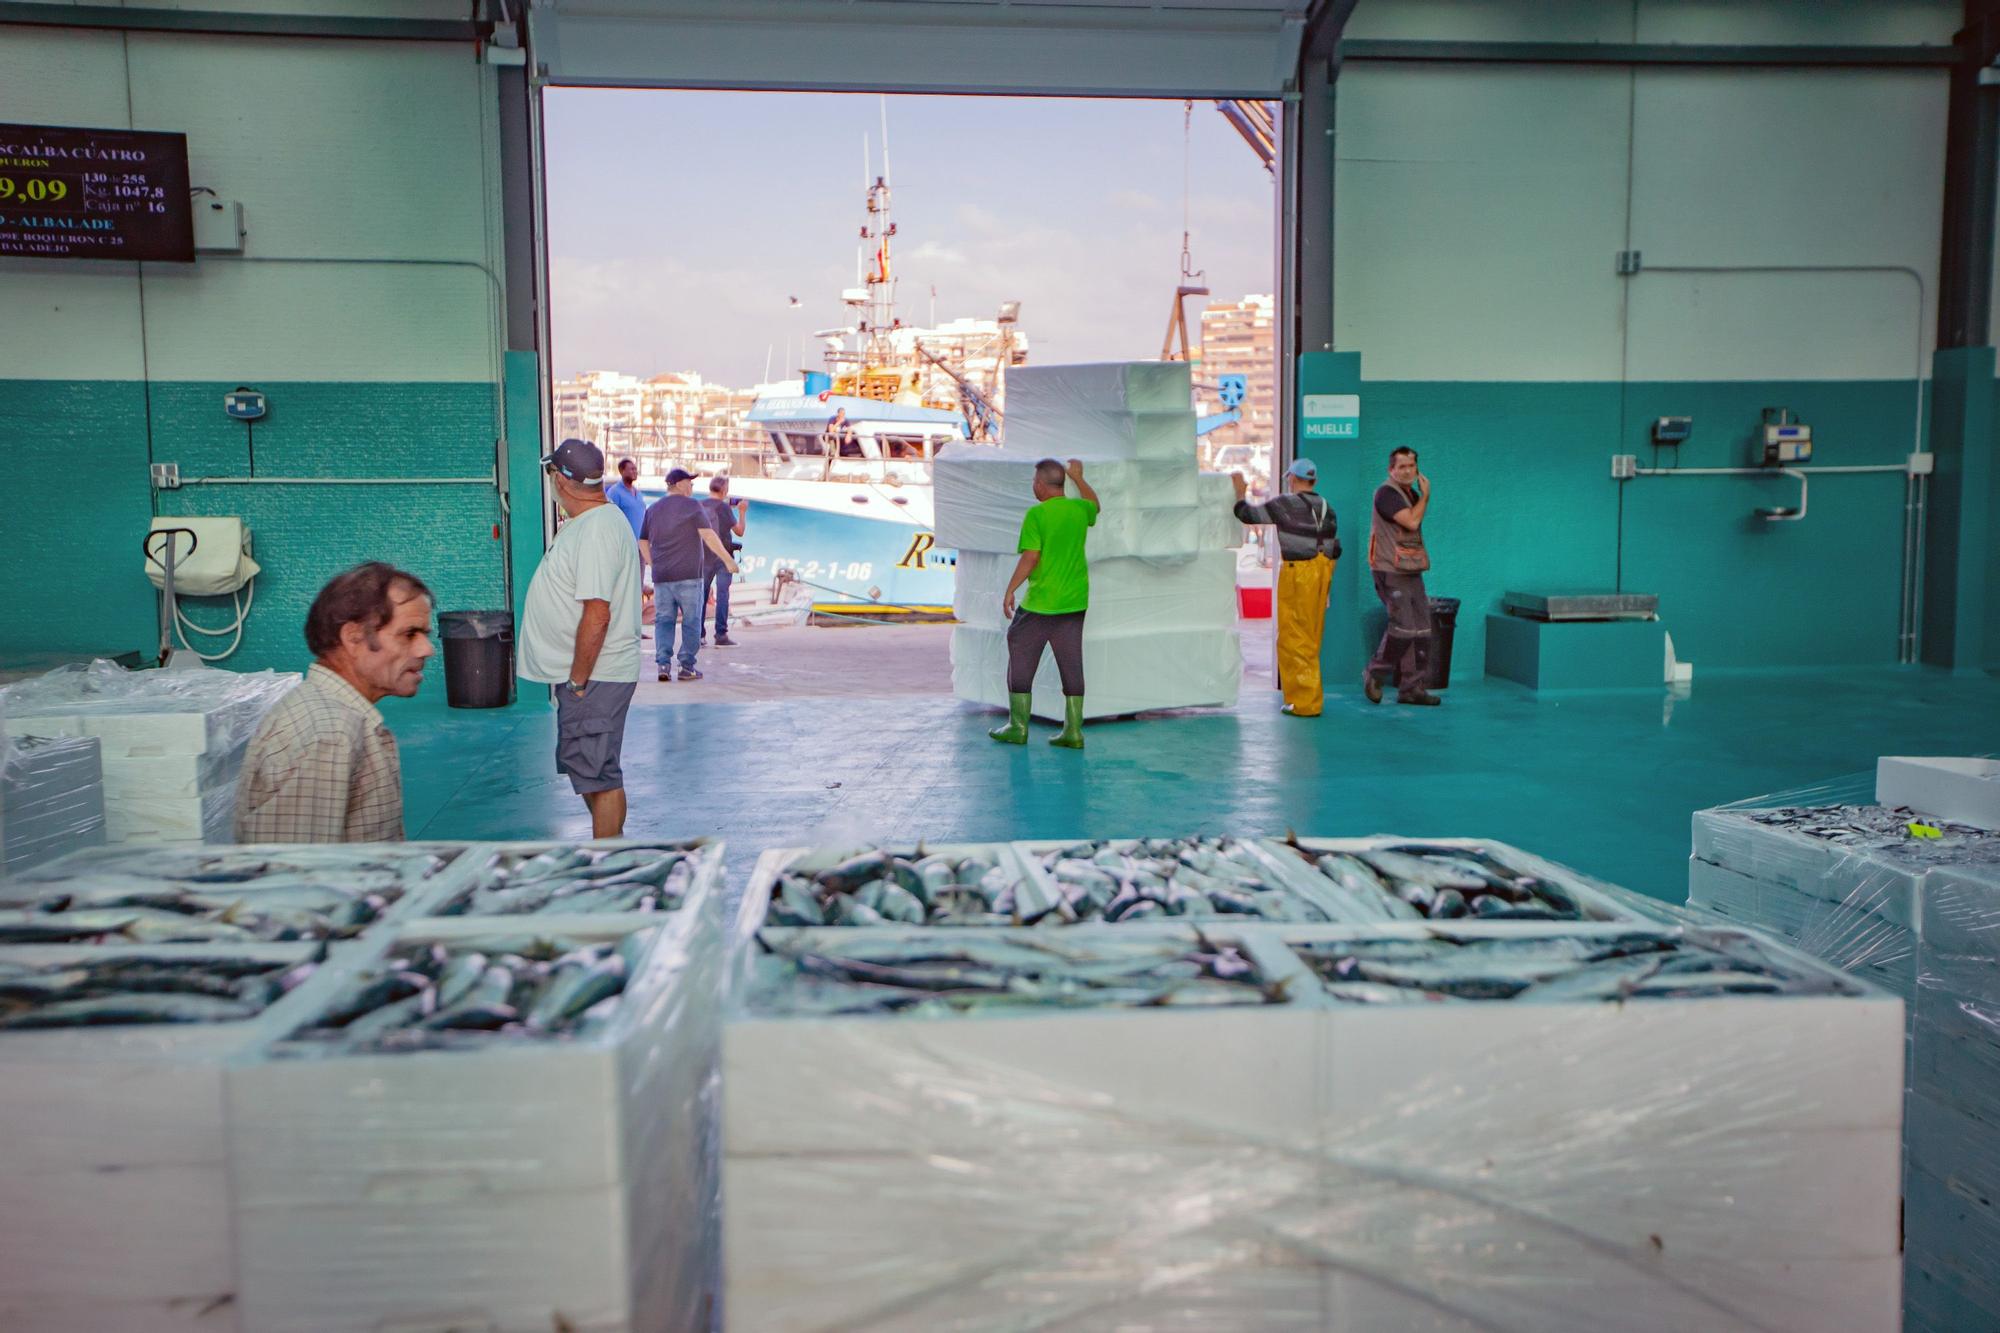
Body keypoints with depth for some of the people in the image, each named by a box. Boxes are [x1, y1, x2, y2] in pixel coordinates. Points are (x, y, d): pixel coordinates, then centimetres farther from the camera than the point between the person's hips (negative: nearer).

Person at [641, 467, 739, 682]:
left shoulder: (653, 509, 13)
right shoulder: (692, 506, -4)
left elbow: (643, 543, 17)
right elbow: (708, 536, -12)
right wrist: (727, 559, -11)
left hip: (661, 575, 5)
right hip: (688, 574, -4)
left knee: (663, 620, 7)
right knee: (691, 621, 3)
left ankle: (663, 664, -5)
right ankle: (687, 667, 3)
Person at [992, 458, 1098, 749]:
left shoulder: (1036, 514, -13)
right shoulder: (1079, 509, 5)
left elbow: (1030, 557, -18)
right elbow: (1094, 506, 30)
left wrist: (1010, 590, -11)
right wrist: (1078, 477, 38)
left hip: (1040, 603, -5)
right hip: (1074, 602, 5)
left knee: (1021, 660, 8)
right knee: (1072, 665, 9)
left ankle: (1018, 727, 11)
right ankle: (1073, 731, 9)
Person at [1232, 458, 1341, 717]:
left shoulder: (1286, 504, -9)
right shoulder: (1326, 507, 12)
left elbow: (1249, 515, -4)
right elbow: (1335, 548, 15)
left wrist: (1240, 493, 12)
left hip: (1298, 572, -7)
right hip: (1322, 571, 8)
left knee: (1295, 639, -3)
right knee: (1311, 639, 15)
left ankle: (1304, 702, -3)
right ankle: (1310, 696, 22)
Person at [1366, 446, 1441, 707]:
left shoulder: (1412, 495, 18)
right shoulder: (1386, 493, -11)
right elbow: (1411, 521, -20)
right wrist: (1425, 495, -8)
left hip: (1411, 570, 9)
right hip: (1390, 571, -9)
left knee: (1422, 629, 5)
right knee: (1404, 626, -14)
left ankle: (1412, 687, 10)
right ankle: (1374, 674, 5)